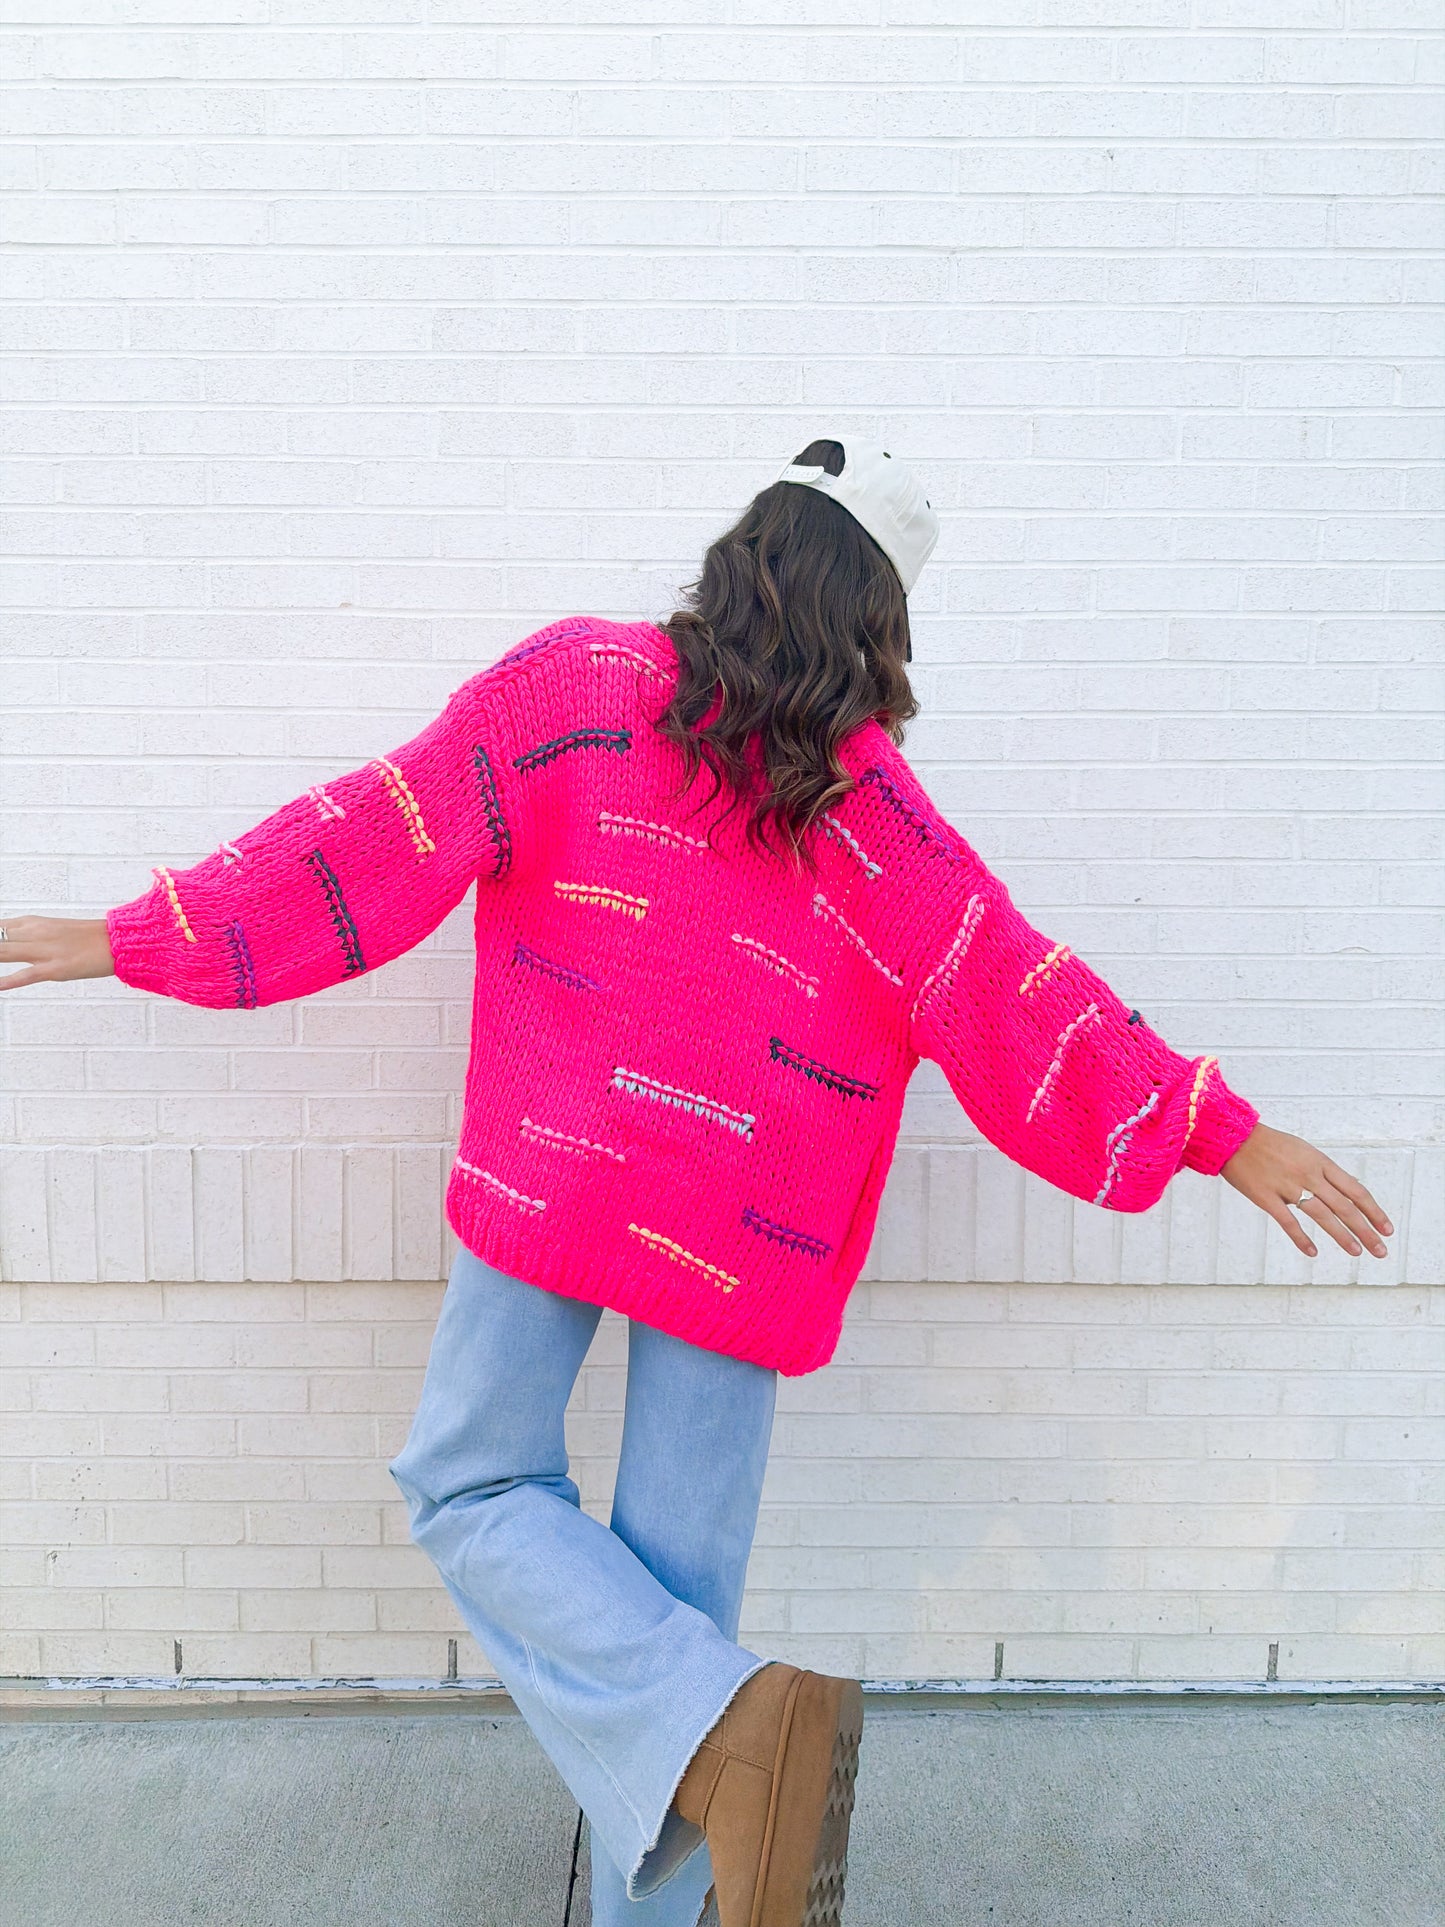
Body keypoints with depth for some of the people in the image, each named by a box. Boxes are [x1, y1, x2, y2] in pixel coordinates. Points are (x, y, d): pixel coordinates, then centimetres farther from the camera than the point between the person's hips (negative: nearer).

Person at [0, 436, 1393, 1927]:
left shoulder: (576, 682, -2)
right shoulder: (869, 797, -3)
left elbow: (384, 836, -4)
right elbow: (1011, 992, -4)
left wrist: (137, 936, 6)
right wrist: (1221, 1132, 4)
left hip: (551, 1174, -1)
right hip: (741, 1226, 1)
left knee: (474, 1483, 14)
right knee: (676, 1573, 14)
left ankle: (723, 1723, -8)